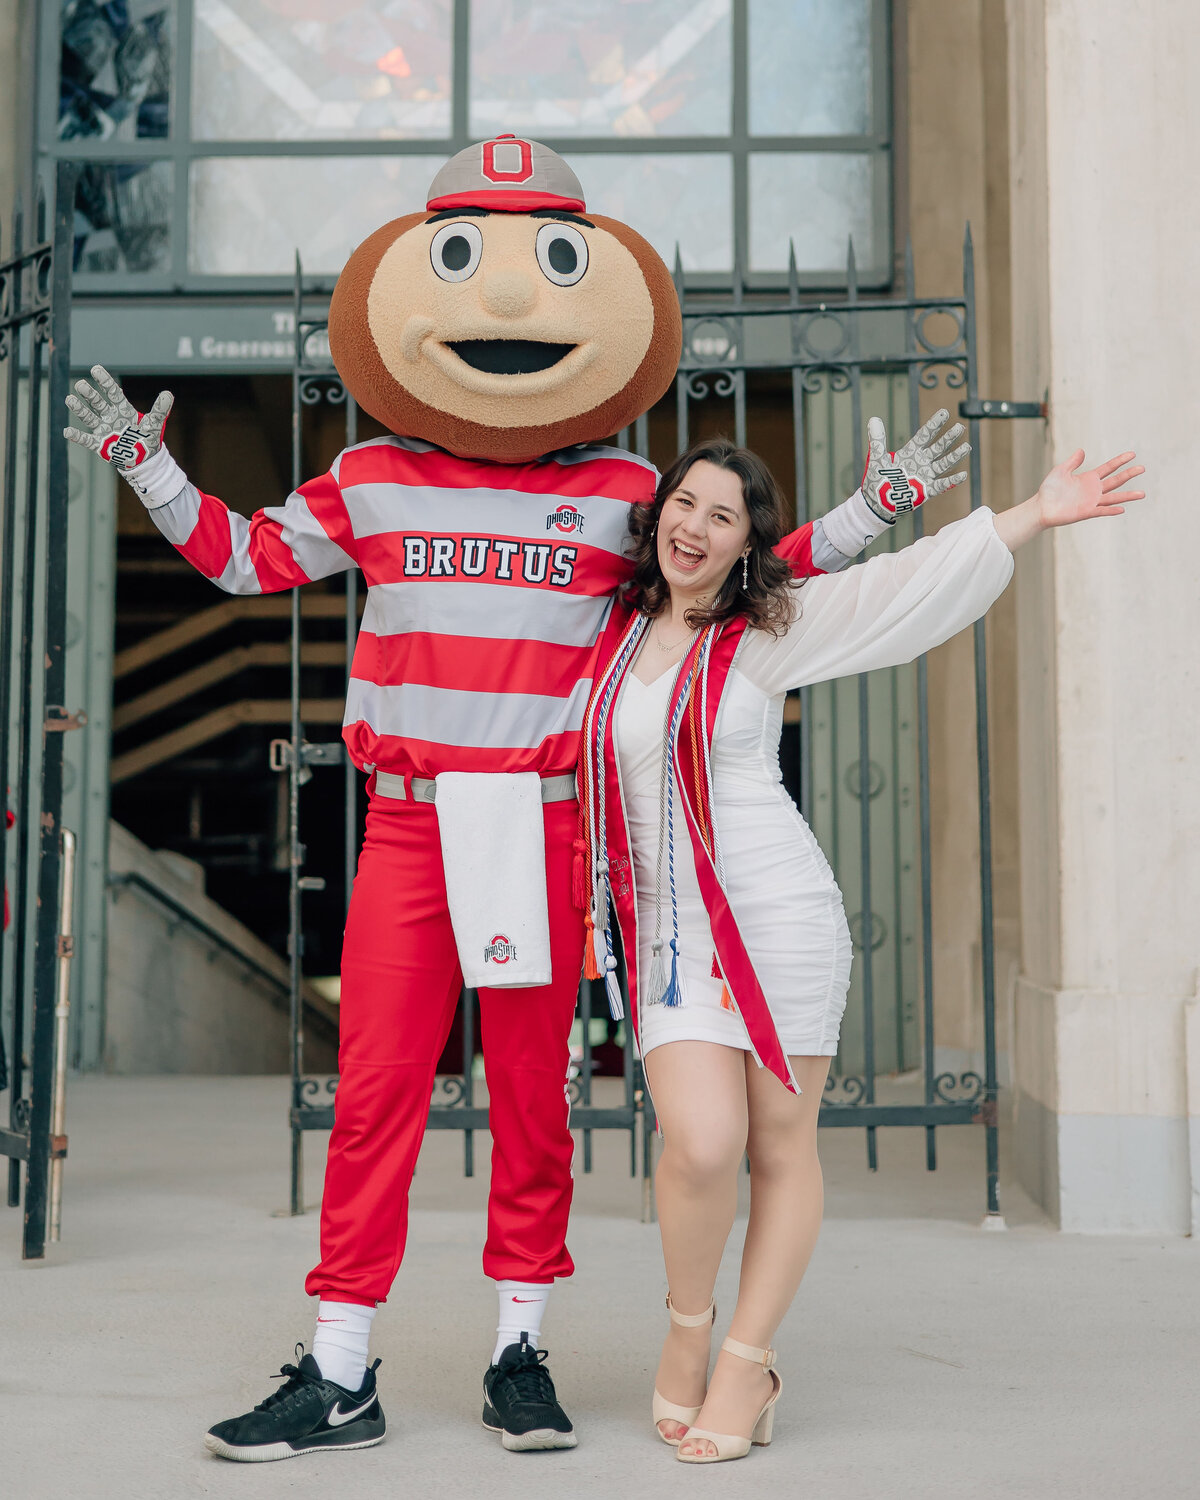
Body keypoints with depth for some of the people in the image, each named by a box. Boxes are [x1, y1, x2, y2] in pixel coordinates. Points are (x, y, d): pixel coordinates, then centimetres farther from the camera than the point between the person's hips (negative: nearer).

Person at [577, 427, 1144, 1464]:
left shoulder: (770, 630, 1)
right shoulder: (624, 629, 11)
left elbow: (908, 584, -6)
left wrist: (1035, 513, -10)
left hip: (780, 914, -1)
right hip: (668, 932, 2)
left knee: (783, 1145, 1)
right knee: (701, 1142, -14)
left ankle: (746, 1361, 16)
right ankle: (687, 1324, 12)